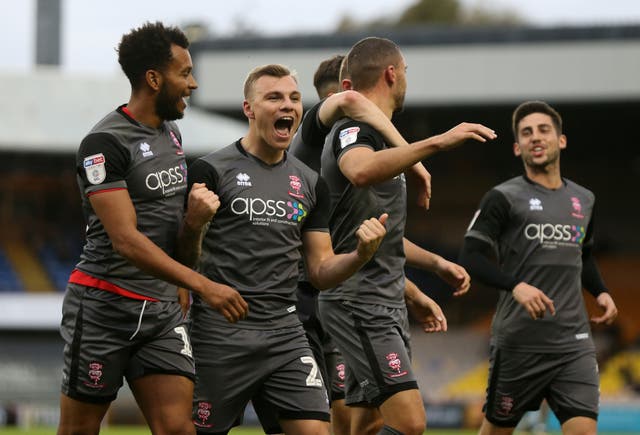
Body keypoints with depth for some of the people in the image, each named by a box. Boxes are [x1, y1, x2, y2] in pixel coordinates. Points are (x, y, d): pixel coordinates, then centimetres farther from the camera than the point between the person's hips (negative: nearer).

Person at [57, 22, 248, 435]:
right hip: (104, 304, -7)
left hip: (163, 308, 7)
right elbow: (126, 240, -23)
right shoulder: (105, 143, -14)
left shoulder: (171, 132, 13)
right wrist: (204, 286, -28)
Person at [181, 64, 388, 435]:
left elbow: (321, 272, 15)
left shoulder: (310, 183, 13)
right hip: (220, 332, -4)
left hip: (285, 332, 4)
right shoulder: (212, 171, -3)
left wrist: (360, 254, -5)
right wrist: (194, 220, -24)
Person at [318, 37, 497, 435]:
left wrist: (437, 263, 29)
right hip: (360, 301, -11)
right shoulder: (355, 129, -11)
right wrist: (437, 143, -42)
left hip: (386, 302, 11)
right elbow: (360, 171, -39)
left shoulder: (375, 133, 21)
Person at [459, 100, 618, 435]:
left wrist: (600, 292, 11)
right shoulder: (504, 198, -2)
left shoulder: (583, 200, 14)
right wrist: (516, 285, -24)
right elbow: (471, 256, -10)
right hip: (519, 341, -4)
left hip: (574, 341, 4)